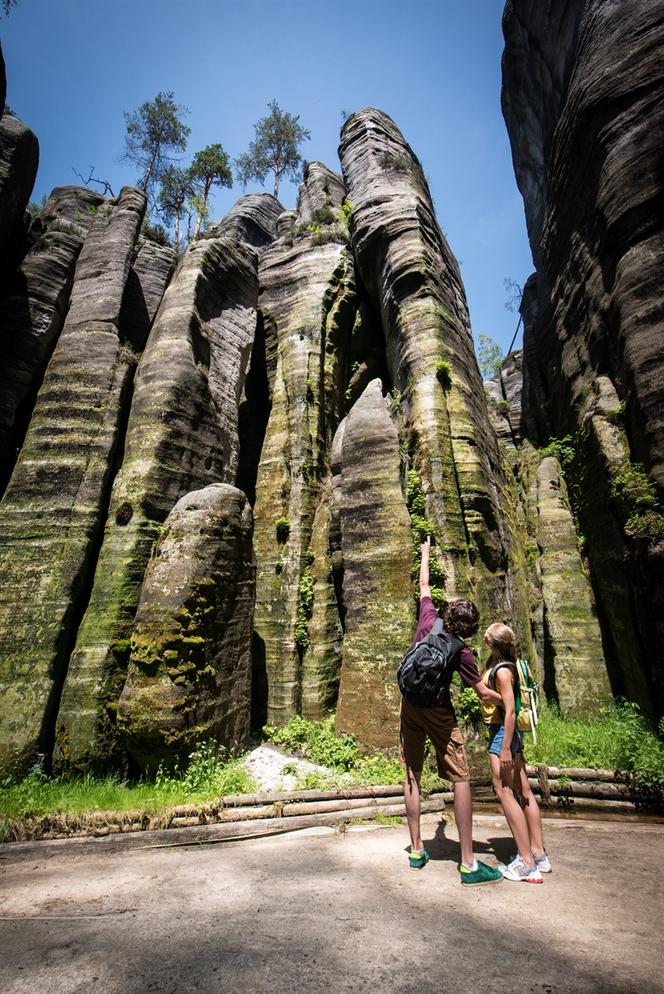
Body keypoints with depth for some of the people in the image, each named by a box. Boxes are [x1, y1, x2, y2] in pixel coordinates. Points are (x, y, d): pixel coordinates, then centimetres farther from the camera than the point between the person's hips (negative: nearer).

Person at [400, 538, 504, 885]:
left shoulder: (428, 622, -6)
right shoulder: (462, 653, -13)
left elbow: (424, 586, 8)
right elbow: (483, 693, -8)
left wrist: (425, 554, 21)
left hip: (410, 705, 5)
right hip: (438, 711, -4)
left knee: (413, 775, 12)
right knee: (461, 779, 3)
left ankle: (416, 851, 20)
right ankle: (469, 863, 4)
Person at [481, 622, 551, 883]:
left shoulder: (502, 670, -21)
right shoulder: (495, 663, 4)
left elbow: (510, 710, -22)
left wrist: (505, 748, -21)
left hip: (502, 733, -9)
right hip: (509, 734, 9)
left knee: (504, 793, -2)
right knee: (523, 792, 13)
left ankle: (526, 862, 5)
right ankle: (539, 854, 24)